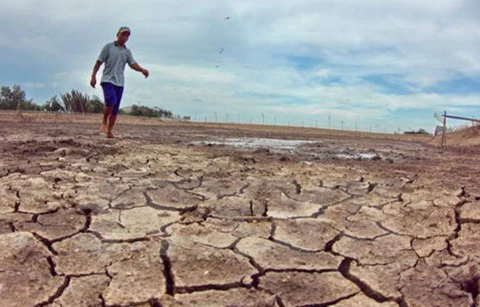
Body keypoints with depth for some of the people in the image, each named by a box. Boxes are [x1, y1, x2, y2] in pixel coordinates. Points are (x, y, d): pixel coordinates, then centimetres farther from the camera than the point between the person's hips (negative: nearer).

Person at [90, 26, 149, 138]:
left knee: (115, 110, 2)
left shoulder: (127, 52, 13)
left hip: (119, 82, 4)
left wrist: (142, 70, -22)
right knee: (111, 100, -28)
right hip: (107, 79, -4)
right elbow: (99, 62, 2)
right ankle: (104, 122, -8)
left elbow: (133, 64, -1)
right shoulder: (108, 47, 3)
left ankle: (109, 132, 10)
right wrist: (93, 76, -6)